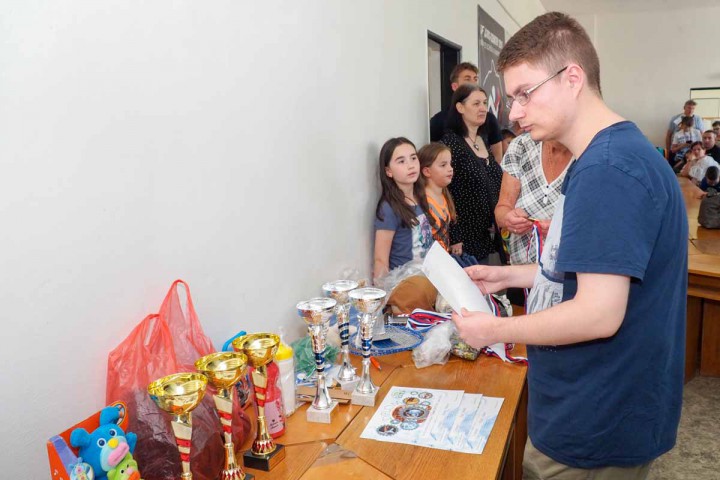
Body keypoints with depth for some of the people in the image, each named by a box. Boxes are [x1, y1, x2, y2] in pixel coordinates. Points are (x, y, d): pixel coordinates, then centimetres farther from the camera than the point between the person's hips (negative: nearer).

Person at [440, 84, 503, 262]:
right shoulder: (450, 143, -14)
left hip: (485, 234, 8)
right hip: (465, 237, -8)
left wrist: (496, 224, 15)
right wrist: (453, 238, -19)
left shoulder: (483, 141, 11)